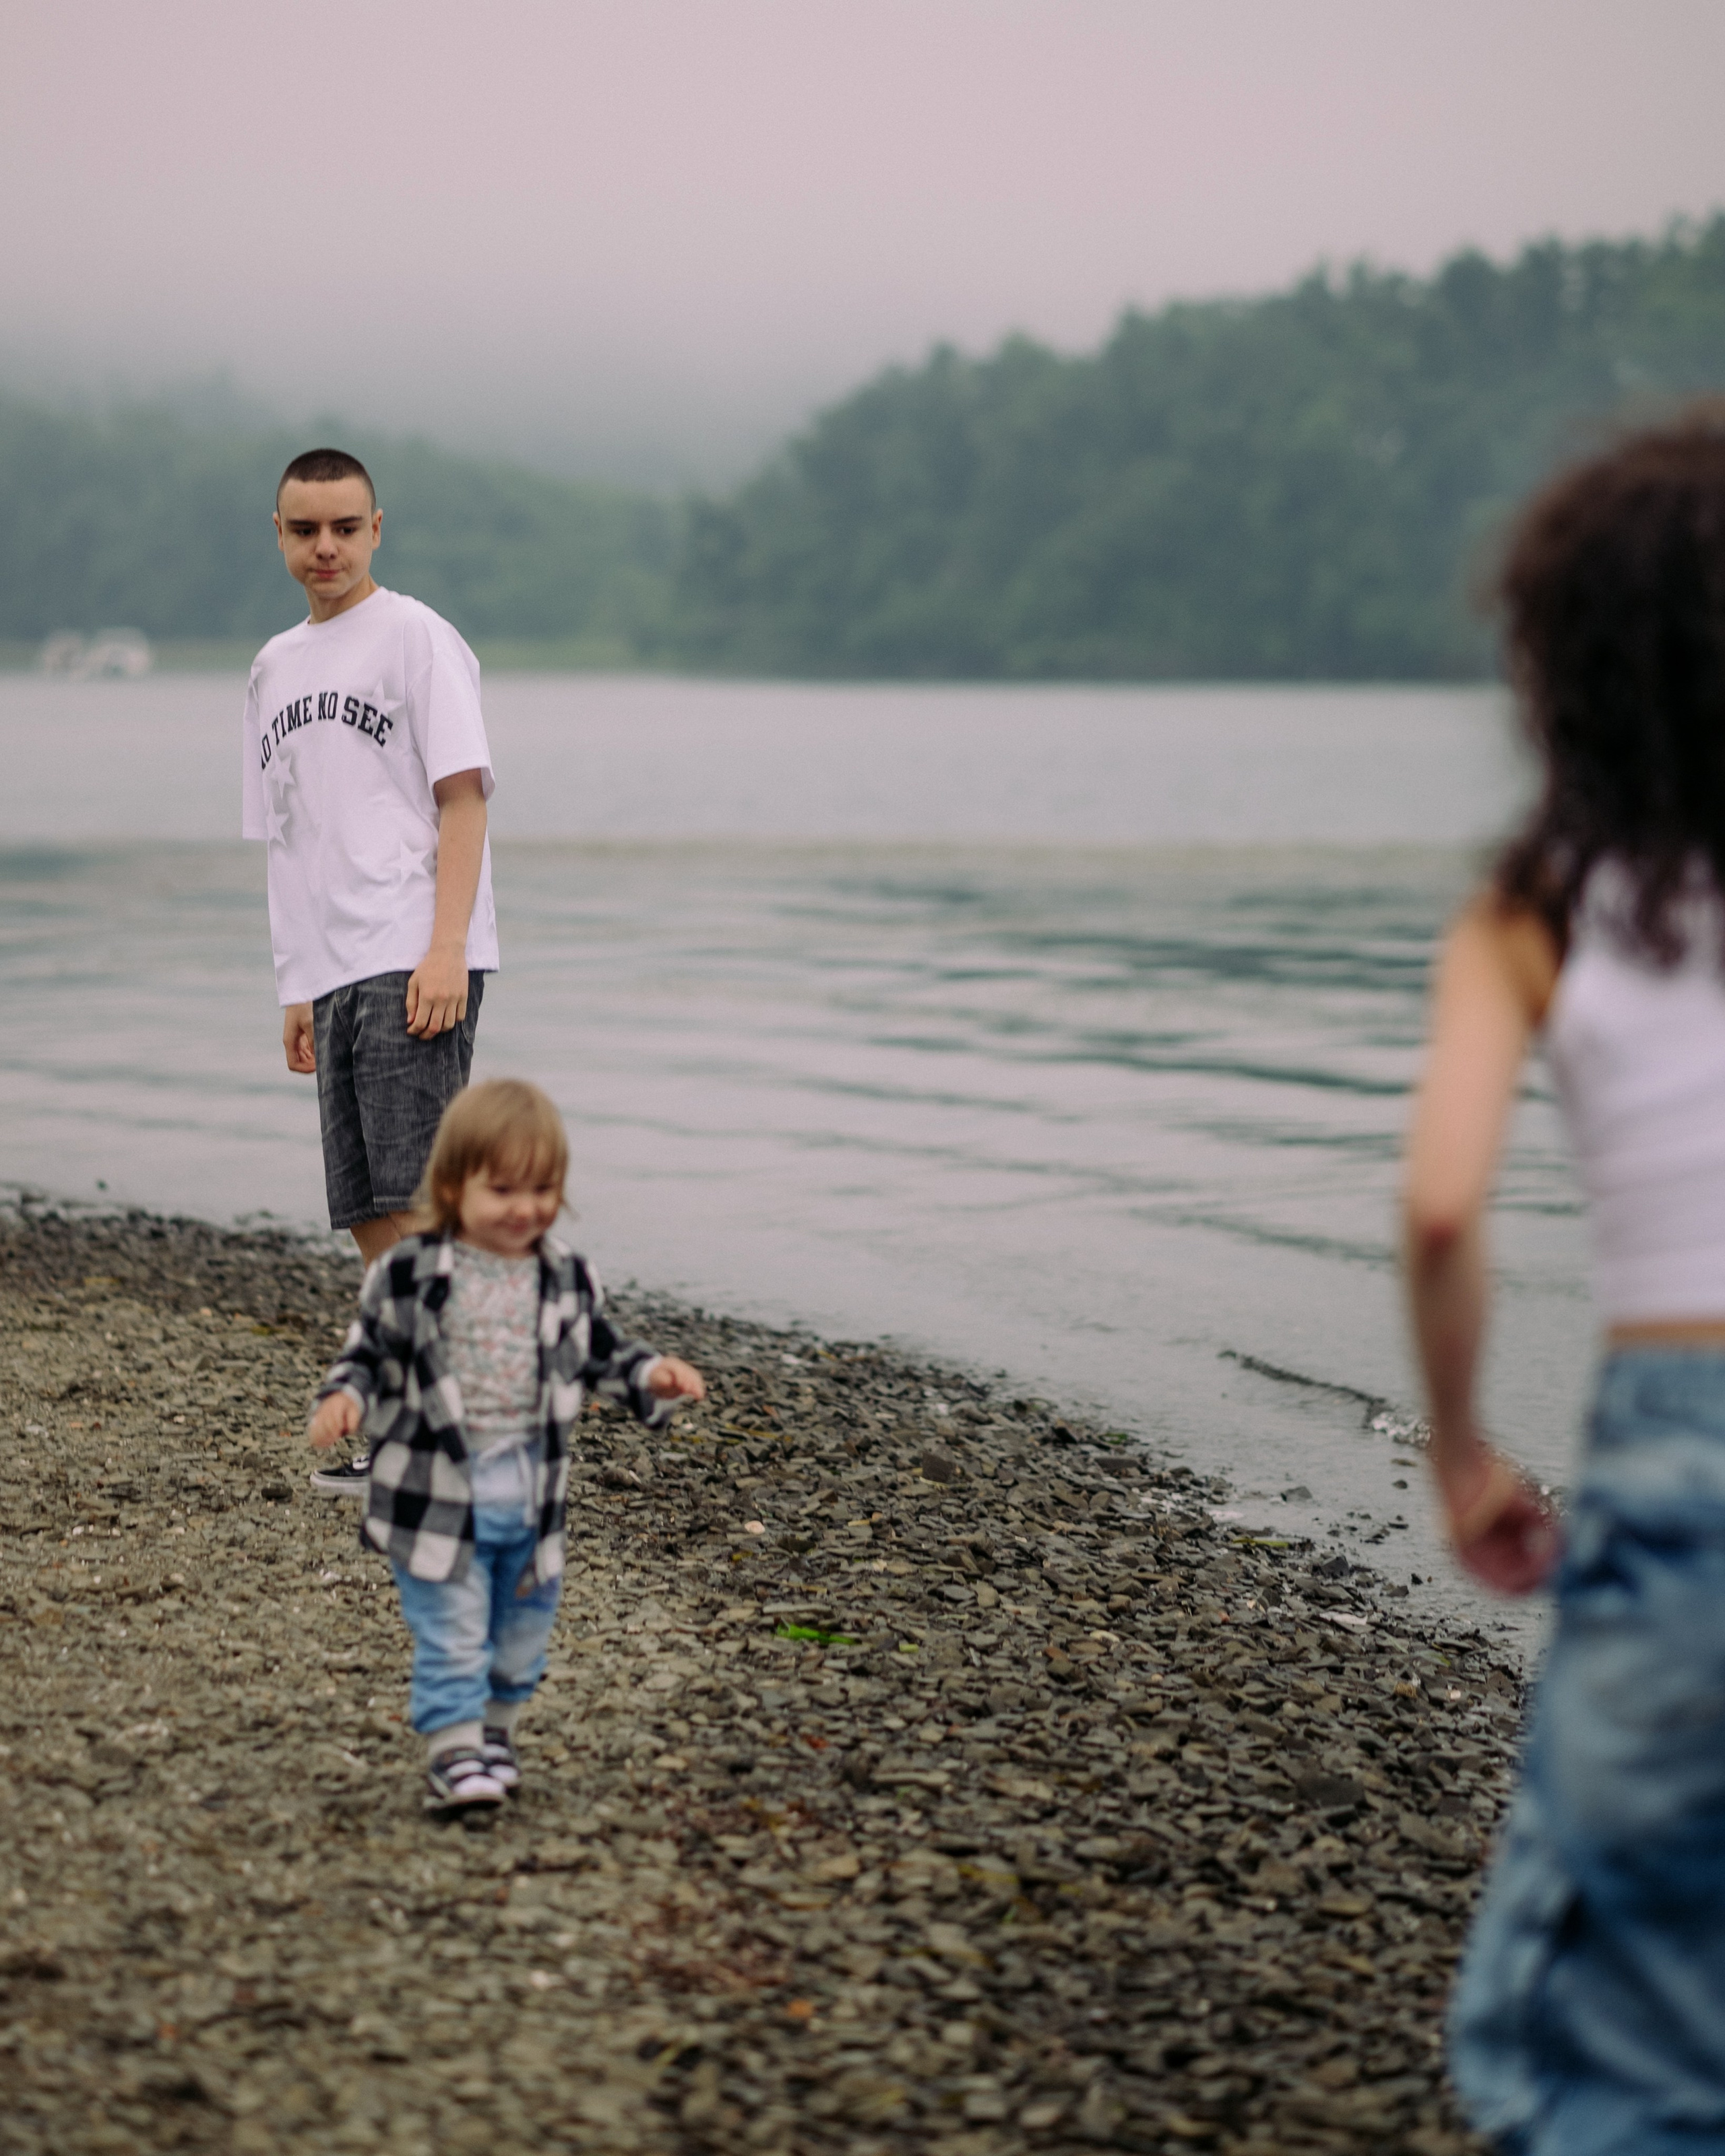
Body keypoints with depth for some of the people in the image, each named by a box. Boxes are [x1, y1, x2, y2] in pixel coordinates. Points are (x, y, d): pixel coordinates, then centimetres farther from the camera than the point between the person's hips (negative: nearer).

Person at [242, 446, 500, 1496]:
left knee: (417, 1196, -14)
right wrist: (297, 990, 18)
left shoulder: (417, 637, -1)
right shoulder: (276, 666, 21)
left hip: (414, 964, -7)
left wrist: (445, 952, -18)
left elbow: (462, 797, -8)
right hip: (333, 973, 7)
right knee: (372, 1216, 5)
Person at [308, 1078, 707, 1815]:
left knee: (522, 1630, 17)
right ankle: (452, 1752, 2)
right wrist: (343, 1397, -21)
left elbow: (598, 1353, 11)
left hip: (531, 1493, 4)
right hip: (437, 1490, -4)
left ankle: (494, 1727, 37)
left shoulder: (566, 1278, 2)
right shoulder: (408, 1275, -10)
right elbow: (369, 1352, -3)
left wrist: (650, 1375, -5)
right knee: (451, 1630, -5)